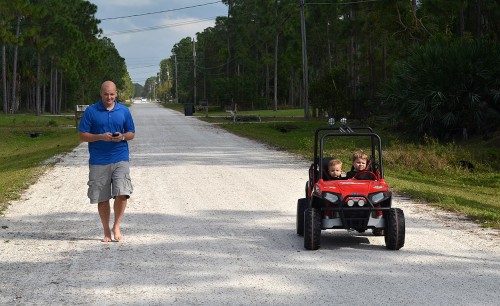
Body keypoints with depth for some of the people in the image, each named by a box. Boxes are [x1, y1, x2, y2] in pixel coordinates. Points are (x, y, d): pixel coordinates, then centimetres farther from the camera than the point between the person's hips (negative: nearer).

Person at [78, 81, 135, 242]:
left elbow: (131, 134, 14)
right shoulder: (91, 111, 2)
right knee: (102, 199, 5)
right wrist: (100, 137, -15)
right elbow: (83, 136, 1)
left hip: (120, 160, 0)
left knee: (122, 194, -13)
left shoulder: (124, 111, 7)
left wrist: (122, 136, -9)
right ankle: (106, 231, 20)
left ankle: (116, 226, 8)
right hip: (98, 161, 0)